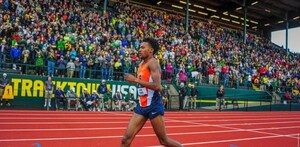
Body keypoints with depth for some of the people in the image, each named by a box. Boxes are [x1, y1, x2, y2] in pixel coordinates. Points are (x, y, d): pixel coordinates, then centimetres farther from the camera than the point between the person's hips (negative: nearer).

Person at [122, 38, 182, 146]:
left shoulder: (153, 63, -13)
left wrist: (136, 80, -24)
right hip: (142, 105, 8)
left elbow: (157, 86, -26)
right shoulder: (142, 64, 14)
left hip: (153, 105, -8)